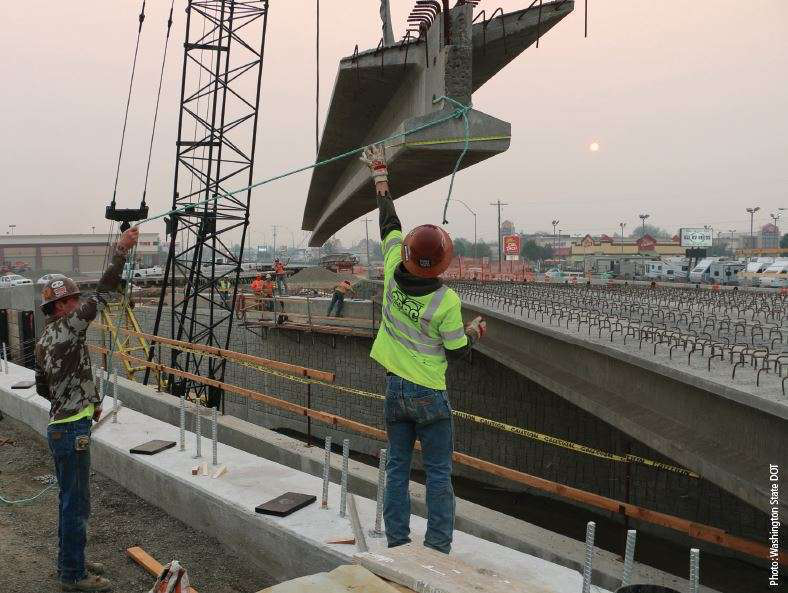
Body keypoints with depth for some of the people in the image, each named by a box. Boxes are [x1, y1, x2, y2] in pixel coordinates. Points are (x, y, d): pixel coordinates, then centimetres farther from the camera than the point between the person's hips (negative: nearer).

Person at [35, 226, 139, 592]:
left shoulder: (44, 341, 14)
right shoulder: (67, 328, -14)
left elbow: (41, 388, 21)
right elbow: (102, 294, -20)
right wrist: (121, 251, -18)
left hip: (61, 426, 10)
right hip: (72, 431, -10)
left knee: (71, 500, 19)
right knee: (76, 503, -1)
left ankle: (69, 561, 32)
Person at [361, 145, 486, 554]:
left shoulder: (393, 273, -9)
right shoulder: (446, 301, -19)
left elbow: (389, 223, 6)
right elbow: (458, 353, -8)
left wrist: (380, 175, 19)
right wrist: (474, 332, 14)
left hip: (395, 387, 4)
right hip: (430, 395, -4)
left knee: (397, 467, 14)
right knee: (438, 473, 7)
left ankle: (397, 544, 20)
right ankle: (438, 549, 12)